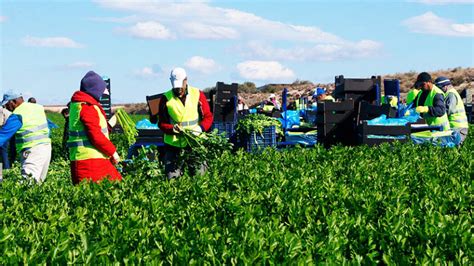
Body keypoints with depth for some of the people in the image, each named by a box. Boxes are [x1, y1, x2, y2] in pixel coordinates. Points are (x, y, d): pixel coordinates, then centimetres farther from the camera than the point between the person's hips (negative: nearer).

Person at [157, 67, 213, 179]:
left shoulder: (198, 94, 2)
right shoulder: (166, 98, 1)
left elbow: (208, 117, 3)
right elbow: (162, 123, 2)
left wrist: (200, 129, -16)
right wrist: (173, 129, -19)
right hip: (174, 144, 0)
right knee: (172, 178, -5)